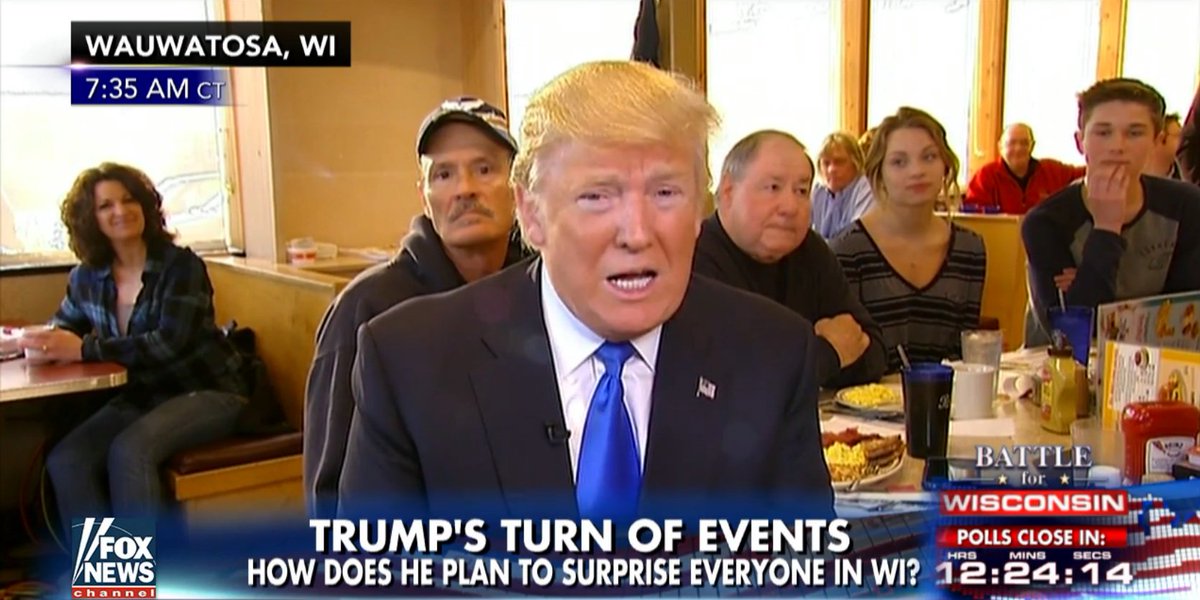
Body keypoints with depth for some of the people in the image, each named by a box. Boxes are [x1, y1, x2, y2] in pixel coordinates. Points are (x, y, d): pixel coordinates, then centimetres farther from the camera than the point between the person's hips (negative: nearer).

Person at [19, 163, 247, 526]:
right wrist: (39, 341, -3)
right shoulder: (87, 277, 5)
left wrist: (85, 349, -23)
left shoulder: (181, 265, -11)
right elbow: (62, 329, 22)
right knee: (65, 461, -18)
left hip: (208, 391, -5)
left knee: (129, 450, -31)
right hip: (141, 398, 6)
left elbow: (169, 343, -21)